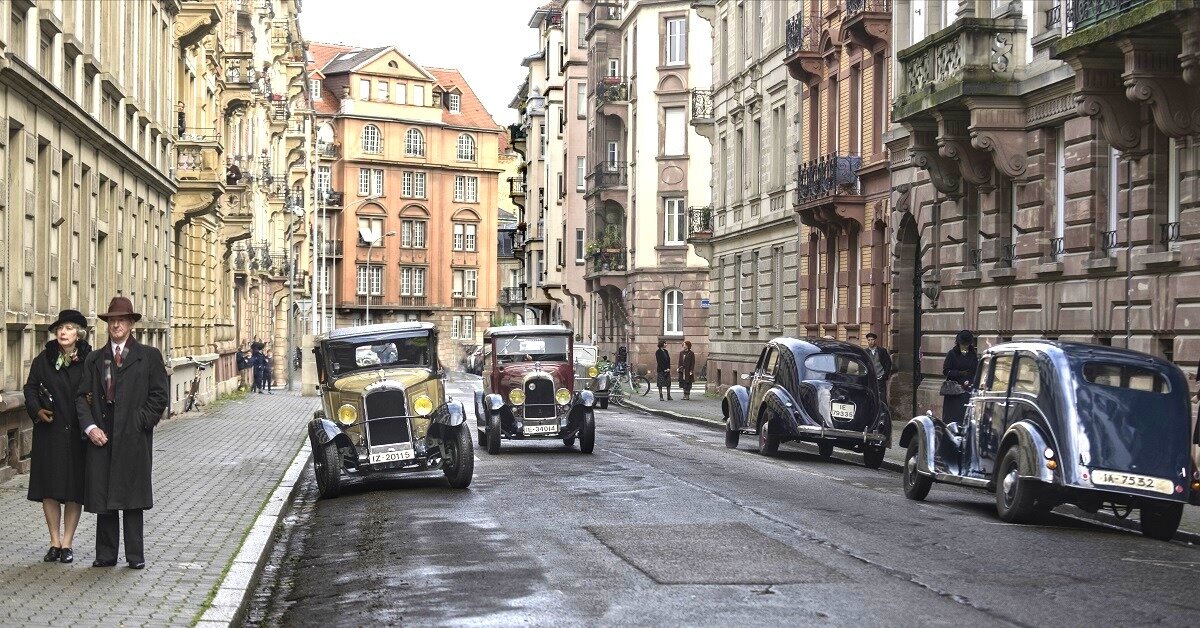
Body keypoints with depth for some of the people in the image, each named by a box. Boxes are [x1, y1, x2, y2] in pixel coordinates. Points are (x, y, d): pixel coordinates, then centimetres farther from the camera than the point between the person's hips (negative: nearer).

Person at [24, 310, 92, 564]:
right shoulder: (43, 359, 4)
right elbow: (30, 388, 9)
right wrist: (37, 410, -7)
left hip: (76, 435, -2)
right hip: (49, 432, 2)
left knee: (74, 490, 1)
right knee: (49, 489, 4)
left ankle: (67, 543, 11)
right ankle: (55, 542, 15)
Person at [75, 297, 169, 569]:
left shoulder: (149, 356, 4)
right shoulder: (94, 359, 13)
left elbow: (159, 397, 0)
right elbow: (83, 397, 8)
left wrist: (139, 424, -8)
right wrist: (90, 427, -6)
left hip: (134, 437, -3)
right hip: (101, 436, 3)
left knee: (132, 498, 1)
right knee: (102, 497, 5)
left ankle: (135, 555, 8)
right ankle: (106, 554, 12)